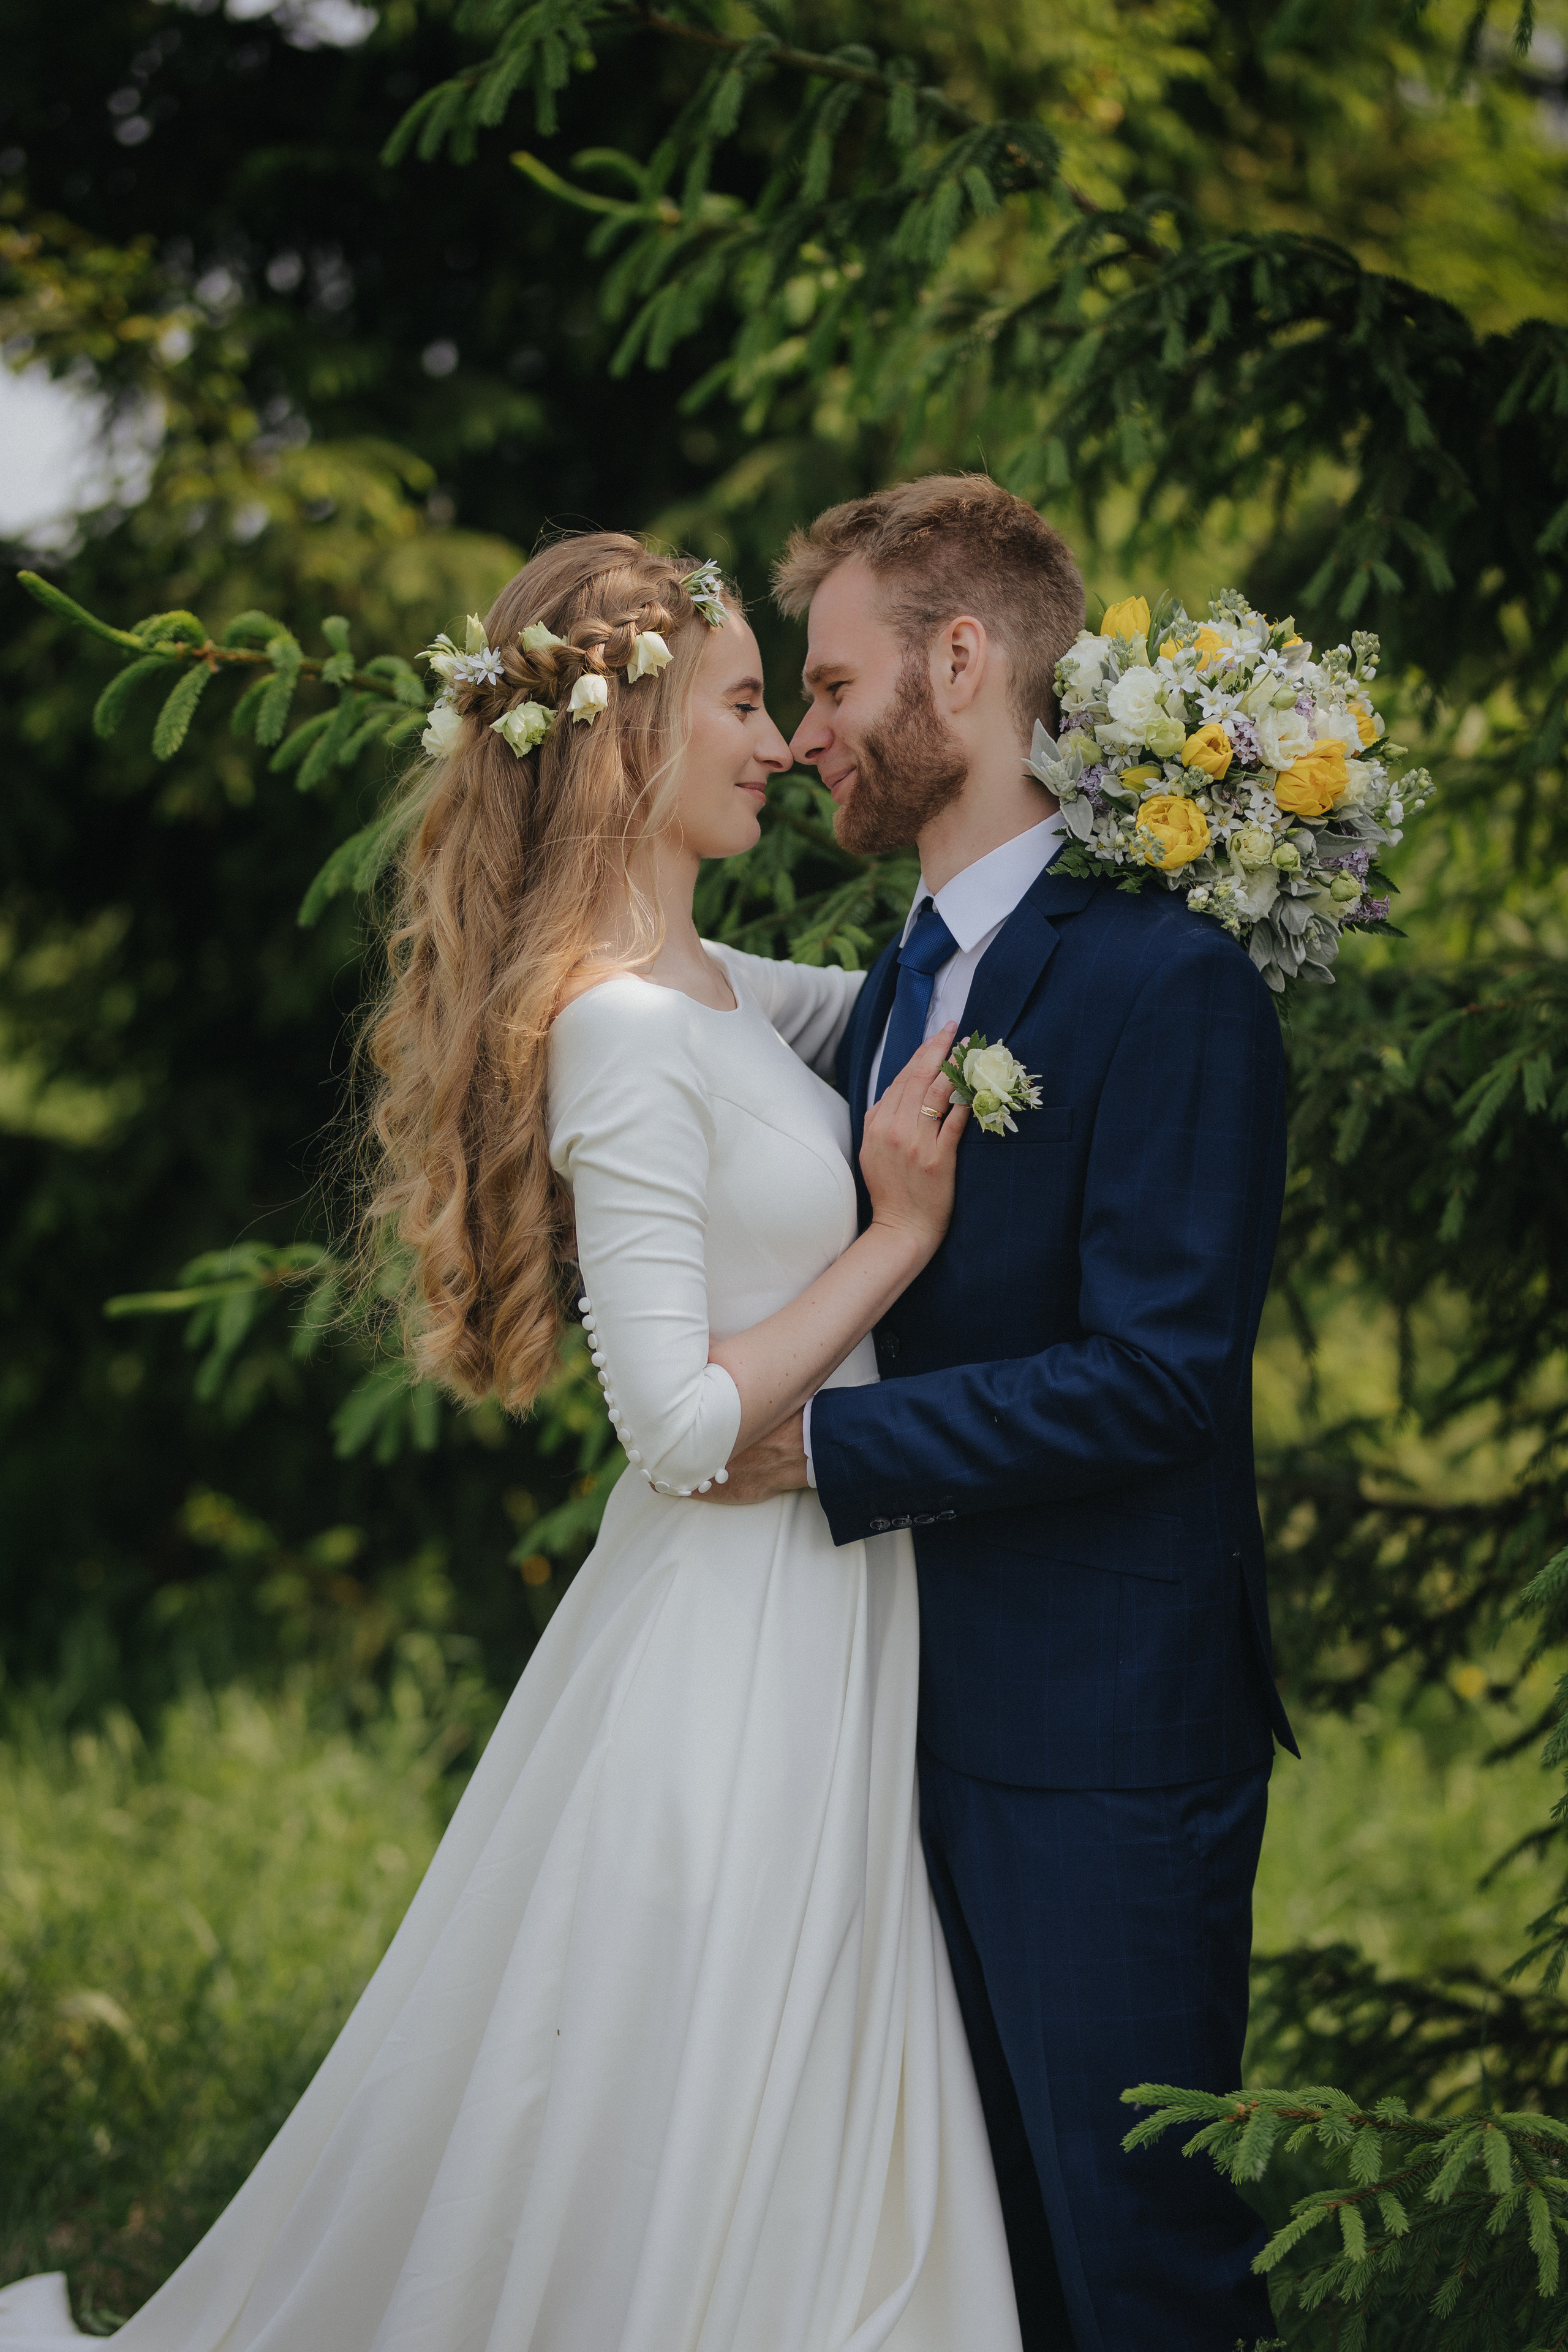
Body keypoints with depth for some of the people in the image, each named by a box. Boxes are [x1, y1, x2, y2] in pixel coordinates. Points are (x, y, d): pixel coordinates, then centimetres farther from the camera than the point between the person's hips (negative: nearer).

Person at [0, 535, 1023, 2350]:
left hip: (807, 1627, 10)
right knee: (685, 2205, 0)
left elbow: (913, 1003, 24)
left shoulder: (704, 987, 8)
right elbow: (684, 1424, -22)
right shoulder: (624, 1031, -20)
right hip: (734, 1637, -10)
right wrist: (896, 1236, -15)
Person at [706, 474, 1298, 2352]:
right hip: (936, 1711, 9)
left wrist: (820, 1442, -20)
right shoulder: (899, 983, 13)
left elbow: (1158, 1371, -22)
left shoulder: (1166, 978, -16)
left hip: (1107, 1732, -9)